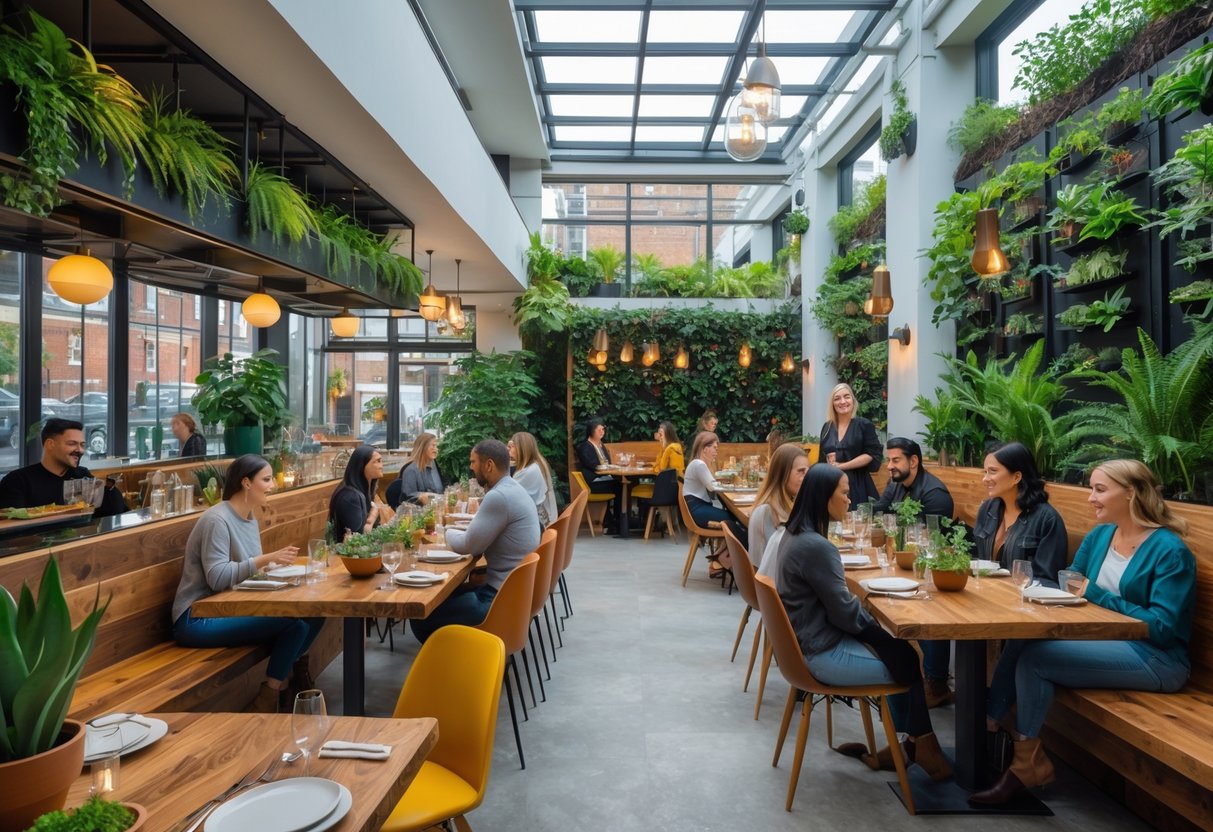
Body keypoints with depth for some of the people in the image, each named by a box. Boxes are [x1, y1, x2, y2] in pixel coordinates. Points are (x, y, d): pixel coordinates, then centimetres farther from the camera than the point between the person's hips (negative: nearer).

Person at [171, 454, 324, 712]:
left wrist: (274, 564, -5)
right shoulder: (217, 520, -18)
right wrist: (265, 559, -29)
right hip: (199, 619, -9)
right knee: (295, 624, -23)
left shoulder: (250, 517, 10)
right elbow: (217, 578, -25)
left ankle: (292, 670, 17)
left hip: (229, 608, 9)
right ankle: (267, 700, -6)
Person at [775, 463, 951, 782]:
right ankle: (921, 746, 26)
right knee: (909, 662, 5)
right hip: (824, 654, -9)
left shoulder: (795, 534, 5)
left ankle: (910, 743, 19)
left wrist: (878, 630, 8)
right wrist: (882, 631, -1)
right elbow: (845, 611, -19)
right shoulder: (815, 546, -26)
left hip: (813, 638, 9)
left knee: (899, 653, 11)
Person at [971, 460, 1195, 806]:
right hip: (1104, 644, 7)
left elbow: (1162, 627, -18)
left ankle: (1026, 761, -9)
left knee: (1035, 656, -24)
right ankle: (988, 730, -14)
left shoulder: (1171, 551, -12)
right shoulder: (1098, 536, 9)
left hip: (1156, 658, -7)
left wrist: (1095, 594, -20)